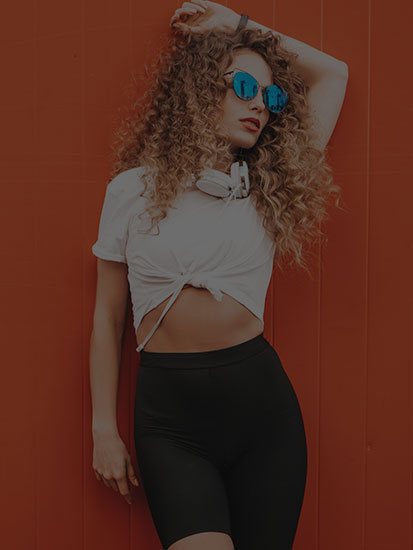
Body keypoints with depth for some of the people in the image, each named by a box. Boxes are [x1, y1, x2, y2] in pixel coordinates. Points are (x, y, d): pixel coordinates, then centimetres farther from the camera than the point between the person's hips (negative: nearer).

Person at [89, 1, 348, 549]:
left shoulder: (270, 191, 6)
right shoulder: (134, 188, 4)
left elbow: (333, 74, 16)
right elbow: (108, 317, 8)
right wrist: (104, 430, 7)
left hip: (261, 400, 2)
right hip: (169, 409, -2)